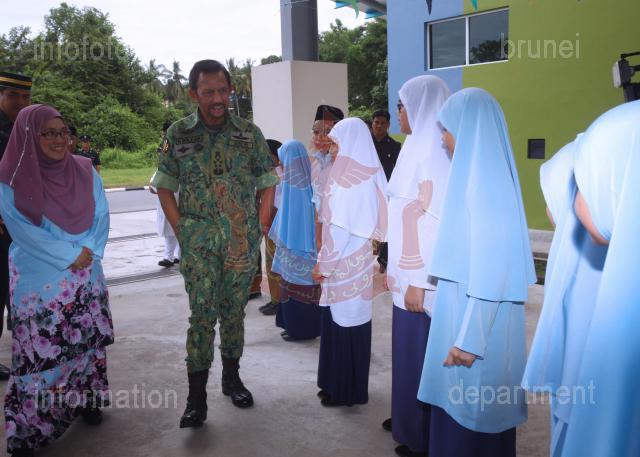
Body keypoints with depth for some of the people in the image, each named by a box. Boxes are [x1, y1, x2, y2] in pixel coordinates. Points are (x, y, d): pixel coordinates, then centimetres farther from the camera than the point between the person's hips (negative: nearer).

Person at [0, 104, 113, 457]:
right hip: (39, 282, -4)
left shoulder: (85, 171, 2)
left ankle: (85, 401, 31)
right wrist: (72, 255, -16)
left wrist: (90, 252, -13)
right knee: (40, 351, 0)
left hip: (87, 278, 4)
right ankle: (29, 428, 13)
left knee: (88, 341, 12)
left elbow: (101, 217, 1)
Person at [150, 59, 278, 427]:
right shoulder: (179, 134, 2)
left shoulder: (249, 133, 3)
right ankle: (196, 397, 4)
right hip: (199, 241, -1)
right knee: (202, 312, -5)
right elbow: (165, 187, 7)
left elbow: (268, 183, 8)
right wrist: (180, 227, -3)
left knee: (234, 310, 12)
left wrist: (261, 225, -1)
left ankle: (232, 376, 30)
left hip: (243, 241, 2)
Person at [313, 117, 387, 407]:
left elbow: (340, 228, -20)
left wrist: (323, 264, -13)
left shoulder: (348, 177, -17)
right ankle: (339, 385, 28)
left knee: (344, 322, 1)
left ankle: (346, 390, 14)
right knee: (343, 320, 16)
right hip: (351, 259, 9)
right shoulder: (363, 174, 11)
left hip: (345, 261, -9)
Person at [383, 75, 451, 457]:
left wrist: (418, 281, -21)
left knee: (419, 351, 3)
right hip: (411, 271, 9)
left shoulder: (430, 152, -17)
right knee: (409, 347, 18)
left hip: (421, 276, -9)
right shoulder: (420, 148, 12)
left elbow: (431, 220, -21)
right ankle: (408, 418, 34)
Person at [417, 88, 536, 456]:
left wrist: (469, 339, -20)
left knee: (468, 411, 5)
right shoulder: (480, 173, 9)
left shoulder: (482, 179, -20)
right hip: (467, 309, 9)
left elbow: (489, 267, -23)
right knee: (465, 409, 20)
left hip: (477, 322, -9)